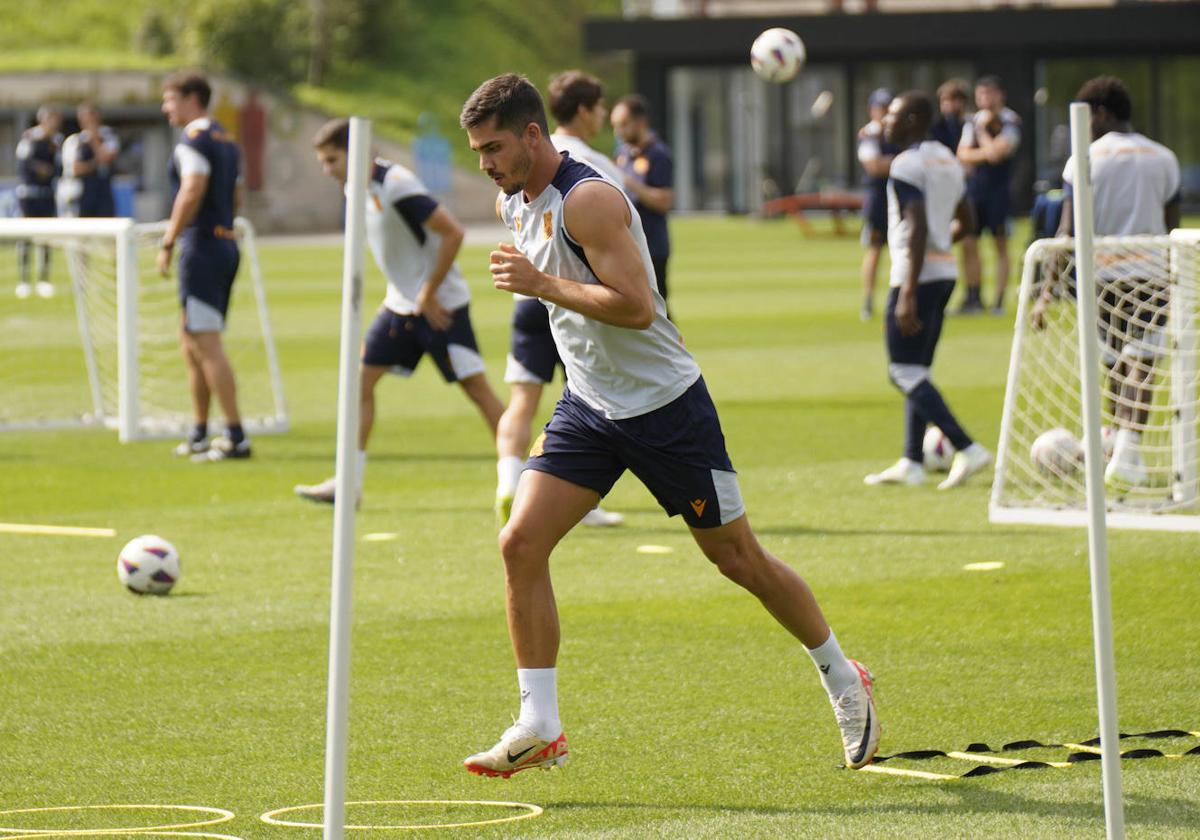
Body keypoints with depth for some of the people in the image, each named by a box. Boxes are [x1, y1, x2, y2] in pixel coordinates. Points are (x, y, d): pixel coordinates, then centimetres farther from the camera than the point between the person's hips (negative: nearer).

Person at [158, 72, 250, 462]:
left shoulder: (193, 140, -11)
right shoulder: (226, 141, 18)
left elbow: (192, 192, -23)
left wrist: (168, 243, -20)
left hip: (201, 249, -10)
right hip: (226, 244, 10)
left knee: (207, 346, -10)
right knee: (191, 344, 17)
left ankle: (236, 437, -13)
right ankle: (199, 435, 20)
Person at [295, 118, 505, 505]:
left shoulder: (395, 185, -21)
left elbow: (452, 232, -24)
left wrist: (428, 293, -20)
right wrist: (397, 294, 13)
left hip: (440, 305, -9)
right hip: (401, 304, 9)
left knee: (476, 388, -7)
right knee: (361, 379, 3)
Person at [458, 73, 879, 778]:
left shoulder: (588, 199, -21)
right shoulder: (515, 204, 6)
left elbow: (635, 306, -28)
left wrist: (543, 285, -25)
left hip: (664, 404, -7)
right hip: (588, 405, 7)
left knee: (739, 559, 4)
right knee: (521, 544, -10)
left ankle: (843, 679, 24)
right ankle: (540, 727, -6)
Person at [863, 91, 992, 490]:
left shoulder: (907, 165, -14)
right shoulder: (947, 161, 15)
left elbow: (918, 228, -22)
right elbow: (966, 222, 22)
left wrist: (908, 295, -25)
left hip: (918, 275, -9)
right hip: (945, 271, 9)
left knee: (905, 371, -8)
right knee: (916, 371, 14)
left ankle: (967, 449, -16)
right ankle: (911, 463, 14)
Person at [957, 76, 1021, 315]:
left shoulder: (1010, 122, -6)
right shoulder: (974, 121, 11)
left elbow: (996, 152, -17)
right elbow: (963, 154, 3)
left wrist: (982, 130, -5)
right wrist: (984, 154, -13)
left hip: (999, 188, -5)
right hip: (974, 187, 5)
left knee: (1001, 244, 0)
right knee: (968, 243, 3)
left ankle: (999, 301, 4)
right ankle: (974, 297, 12)